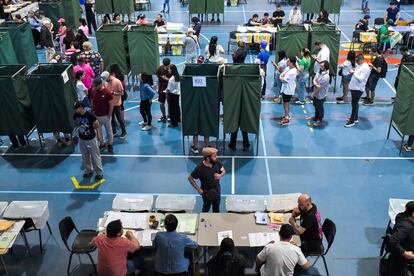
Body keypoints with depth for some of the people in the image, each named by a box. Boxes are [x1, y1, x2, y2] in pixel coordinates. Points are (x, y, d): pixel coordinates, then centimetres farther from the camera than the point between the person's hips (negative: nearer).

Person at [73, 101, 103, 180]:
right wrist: (79, 128, 1)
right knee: (85, 156, 18)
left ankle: (99, 172, 17)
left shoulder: (89, 115, -23)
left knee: (95, 156, 5)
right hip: (81, 139, 5)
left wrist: (91, 129, -2)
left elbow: (97, 125, -13)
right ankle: (88, 170, 36)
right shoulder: (76, 115, -7)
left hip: (91, 139, -5)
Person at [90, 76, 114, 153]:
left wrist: (109, 115, -11)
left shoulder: (107, 92, -18)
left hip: (105, 116, -4)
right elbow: (92, 103, 8)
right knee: (98, 131, 14)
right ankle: (102, 144, 31)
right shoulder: (93, 92, -4)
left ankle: (110, 145, 28)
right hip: (96, 116, 4)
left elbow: (111, 105, -13)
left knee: (109, 131, 11)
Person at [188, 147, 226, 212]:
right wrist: (198, 189, -20)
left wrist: (220, 175, -24)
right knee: (206, 208, 21)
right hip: (207, 192, -4)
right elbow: (190, 178, -18)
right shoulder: (199, 168, -31)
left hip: (217, 190, 4)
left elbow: (223, 171, -1)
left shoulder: (217, 162, -19)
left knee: (216, 208, 27)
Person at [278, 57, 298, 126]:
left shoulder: (293, 72, -27)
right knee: (284, 103, 22)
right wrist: (282, 78, -13)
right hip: (284, 89, 9)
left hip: (288, 90, -9)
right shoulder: (287, 68, 2)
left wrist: (281, 78, -4)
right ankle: (286, 115, 39)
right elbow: (281, 76, 9)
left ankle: (287, 119, 14)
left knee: (286, 104, 2)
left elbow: (283, 80, -24)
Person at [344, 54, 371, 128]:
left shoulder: (365, 68, -19)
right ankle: (355, 118, 31)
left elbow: (360, 79, -24)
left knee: (355, 104, -4)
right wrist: (352, 72, 1)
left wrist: (354, 73, -19)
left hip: (358, 89, -9)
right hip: (354, 87, 9)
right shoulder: (359, 65, 10)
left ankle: (352, 121, 3)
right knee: (355, 103, 18)